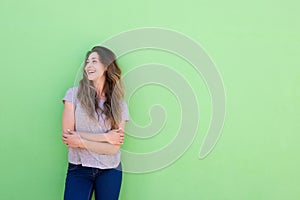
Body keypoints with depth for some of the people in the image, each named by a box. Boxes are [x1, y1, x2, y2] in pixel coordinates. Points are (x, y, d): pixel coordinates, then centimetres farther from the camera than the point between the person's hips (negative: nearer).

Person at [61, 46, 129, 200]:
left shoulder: (119, 105, 1)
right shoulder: (74, 94, -2)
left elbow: (114, 148, -6)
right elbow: (67, 137, -9)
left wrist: (80, 141, -13)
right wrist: (105, 137, -10)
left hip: (110, 171, 1)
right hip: (78, 169, -1)